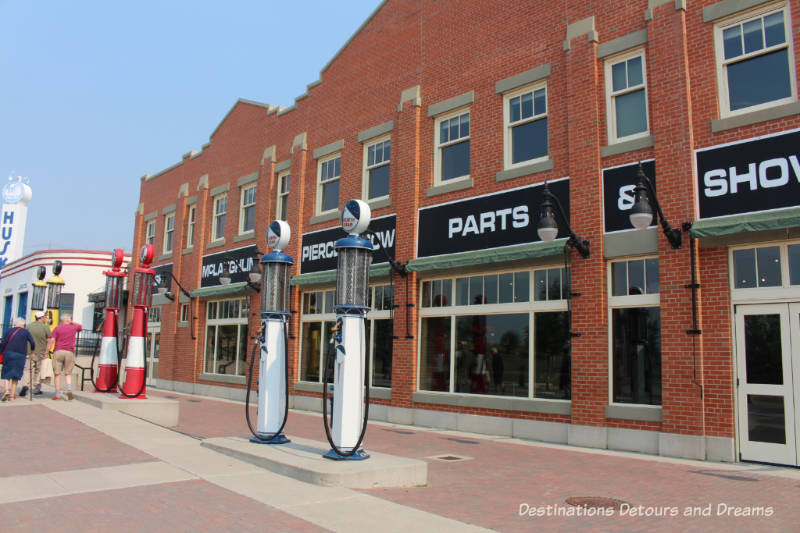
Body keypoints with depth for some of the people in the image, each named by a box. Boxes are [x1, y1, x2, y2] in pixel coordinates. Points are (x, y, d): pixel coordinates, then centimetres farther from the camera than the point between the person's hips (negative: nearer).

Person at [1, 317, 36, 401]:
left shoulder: (8, 330, 9)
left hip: (9, 353, 0)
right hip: (21, 355, 0)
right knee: (15, 375, 7)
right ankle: (12, 395, 6)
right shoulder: (25, 332, 8)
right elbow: (32, 343, 0)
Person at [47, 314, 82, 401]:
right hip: (70, 352, 1)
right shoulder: (73, 327, 10)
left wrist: (47, 351, -6)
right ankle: (69, 389, -12)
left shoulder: (57, 328, 4)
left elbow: (51, 340, -6)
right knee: (68, 373, 10)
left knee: (57, 373, 3)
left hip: (58, 351, -1)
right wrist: (72, 322, 32)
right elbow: (80, 326, 35)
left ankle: (58, 394, 1)